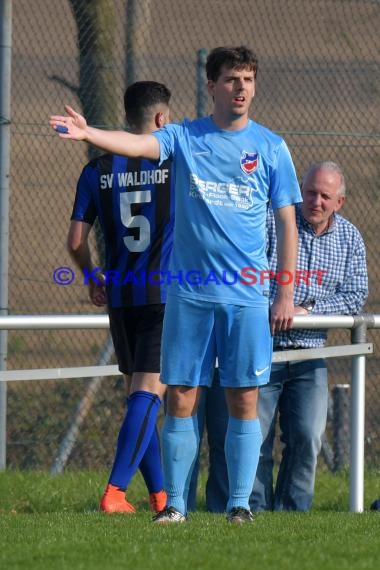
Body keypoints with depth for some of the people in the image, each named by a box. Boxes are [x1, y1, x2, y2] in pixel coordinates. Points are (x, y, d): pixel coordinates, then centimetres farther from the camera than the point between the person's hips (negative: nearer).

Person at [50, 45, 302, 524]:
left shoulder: (270, 147, 4)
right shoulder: (185, 137, 3)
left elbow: (287, 224, 7)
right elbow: (138, 144, -16)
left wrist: (286, 295, 2)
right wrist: (88, 133, -36)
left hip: (246, 295, 0)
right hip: (188, 292, 0)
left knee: (244, 401, 0)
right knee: (180, 399, 0)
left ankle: (239, 503, 8)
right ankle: (175, 504, 6)